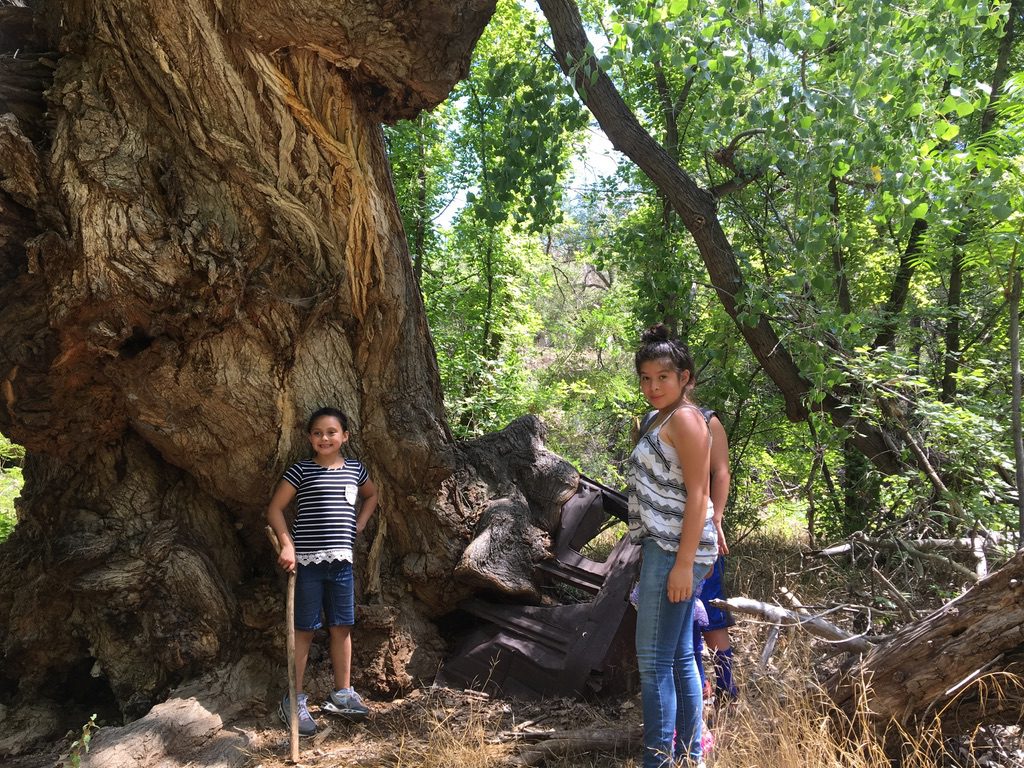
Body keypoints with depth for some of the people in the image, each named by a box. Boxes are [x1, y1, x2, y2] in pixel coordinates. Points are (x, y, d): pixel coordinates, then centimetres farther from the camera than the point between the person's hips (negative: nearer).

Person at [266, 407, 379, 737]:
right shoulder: (301, 470, -4)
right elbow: (275, 509, -2)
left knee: (342, 627, 10)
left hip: (341, 560, 4)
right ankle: (294, 701, 14)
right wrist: (287, 545, -13)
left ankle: (342, 694, 24)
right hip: (307, 561, -4)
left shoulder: (355, 469, 7)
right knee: (304, 630, 3)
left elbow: (371, 494, 26)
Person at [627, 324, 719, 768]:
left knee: (654, 662, -5)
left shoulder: (684, 418, -11)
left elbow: (697, 495, -17)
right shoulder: (662, 420, 18)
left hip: (675, 550, -10)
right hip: (665, 548, 10)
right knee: (679, 658, 15)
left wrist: (684, 562, -21)